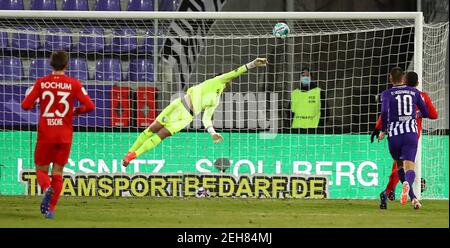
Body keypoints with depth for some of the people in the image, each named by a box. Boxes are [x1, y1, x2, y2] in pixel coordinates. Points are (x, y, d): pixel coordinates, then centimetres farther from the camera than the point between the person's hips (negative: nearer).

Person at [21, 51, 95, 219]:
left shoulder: (41, 83, -2)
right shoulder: (73, 84, -3)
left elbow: (25, 105, -5)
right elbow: (90, 106, -8)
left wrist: (35, 104, 17)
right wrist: (77, 111, 12)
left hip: (45, 135, 0)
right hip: (65, 136, 1)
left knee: (41, 169, 12)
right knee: (58, 171, 11)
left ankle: (47, 188, -21)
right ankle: (51, 208, 3)